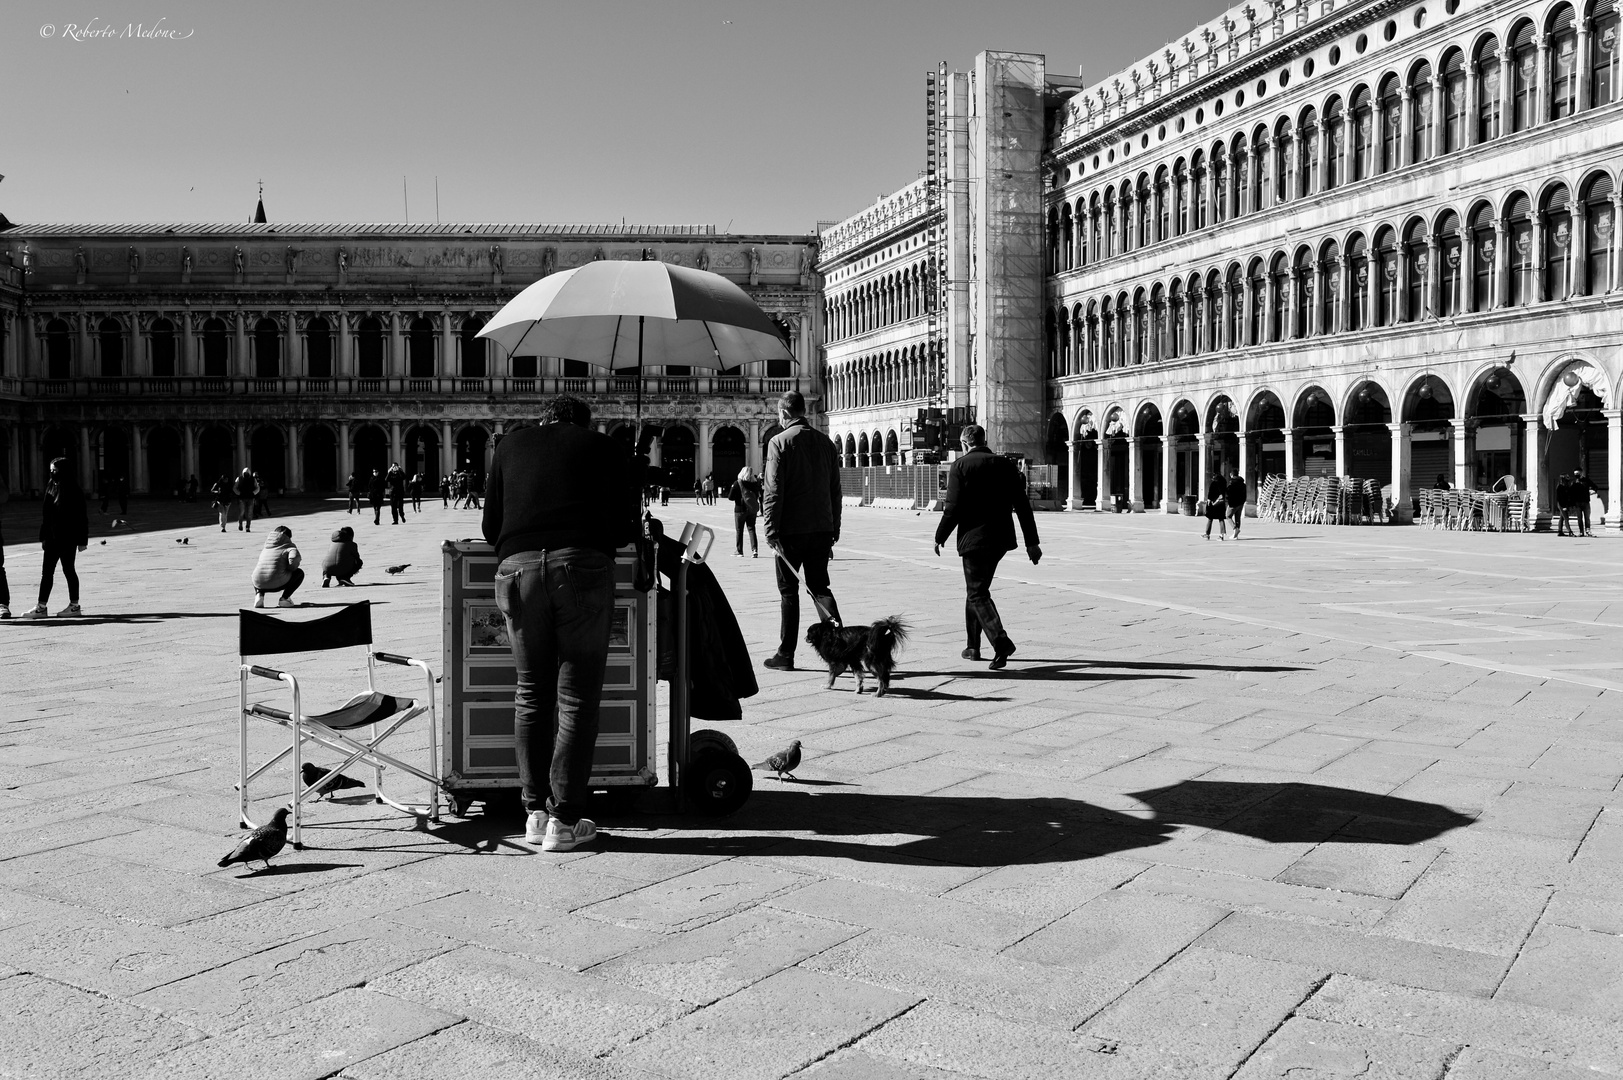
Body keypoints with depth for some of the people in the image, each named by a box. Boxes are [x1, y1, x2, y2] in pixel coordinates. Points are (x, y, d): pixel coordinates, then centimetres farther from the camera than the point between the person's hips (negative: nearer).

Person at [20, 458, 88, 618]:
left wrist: (81, 540, -13)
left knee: (68, 570, 1)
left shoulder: (73, 490, -11)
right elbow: (47, 514, 15)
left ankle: (74, 605, 12)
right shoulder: (51, 487, 10)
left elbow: (82, 517, -11)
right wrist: (44, 537, 13)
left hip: (67, 539, -7)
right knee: (46, 572, 6)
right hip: (52, 538, 7)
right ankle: (41, 607, 9)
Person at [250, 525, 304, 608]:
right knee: (300, 573, 20)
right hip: (277, 584, -5)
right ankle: (284, 598, 3)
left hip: (259, 584, 5)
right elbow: (293, 560, -16)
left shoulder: (265, 547, 23)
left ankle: (259, 594, 11)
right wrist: (290, 568, 5)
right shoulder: (289, 546, 5)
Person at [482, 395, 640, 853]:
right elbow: (627, 529, 15)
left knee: (531, 693, 14)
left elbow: (489, 526, 24)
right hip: (584, 566, -2)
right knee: (577, 697, 2)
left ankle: (536, 811, 15)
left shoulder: (511, 444, 25)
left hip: (517, 567, 2)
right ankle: (564, 821, 2)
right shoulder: (607, 449, 19)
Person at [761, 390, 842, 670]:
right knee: (819, 587, 14)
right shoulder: (825, 442, 8)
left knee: (788, 591, 5)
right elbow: (835, 489, 11)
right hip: (821, 529, 5)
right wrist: (834, 529, 17)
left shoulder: (779, 442, -9)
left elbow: (772, 491, -14)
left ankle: (786, 655, 11)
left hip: (790, 530, -4)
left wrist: (771, 531, -12)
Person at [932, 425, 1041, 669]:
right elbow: (1023, 506, 5)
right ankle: (973, 646, 26)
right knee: (976, 589, 20)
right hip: (1000, 538, 6)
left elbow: (953, 508, -13)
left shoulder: (960, 466, -7)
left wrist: (940, 537, 1)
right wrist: (1032, 542, 7)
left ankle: (1001, 643, -21)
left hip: (974, 538, -6)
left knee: (978, 594, -2)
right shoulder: (1005, 464, 8)